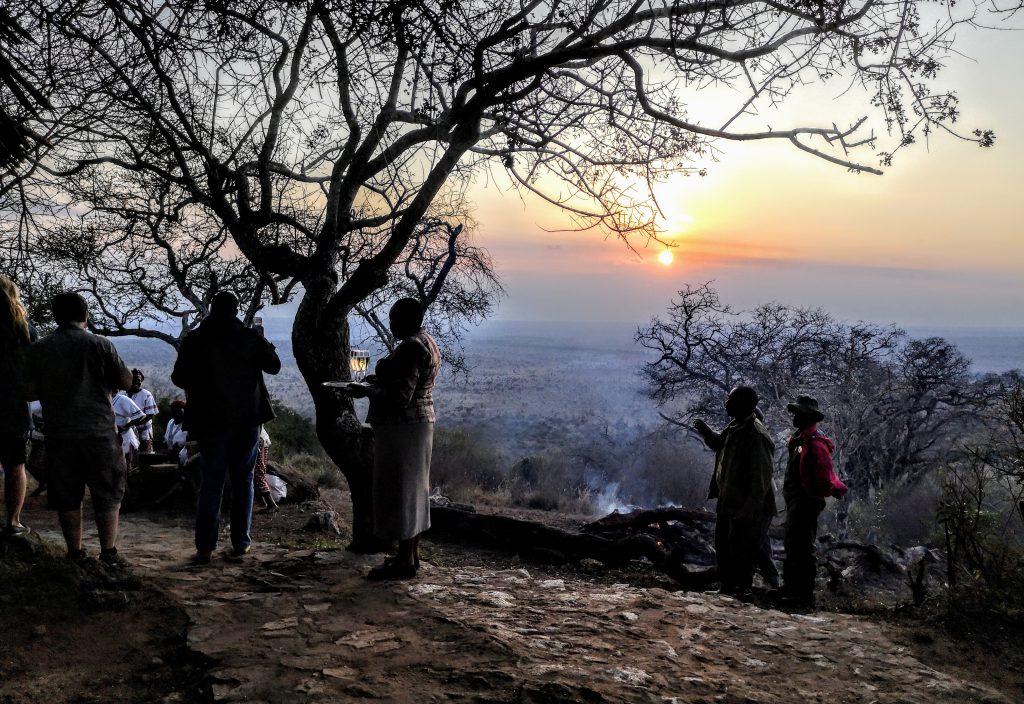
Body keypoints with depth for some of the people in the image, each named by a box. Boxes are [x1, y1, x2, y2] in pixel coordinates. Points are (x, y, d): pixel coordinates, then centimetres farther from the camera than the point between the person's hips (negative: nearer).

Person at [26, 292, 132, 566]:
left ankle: (75, 554, 14)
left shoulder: (39, 349, 2)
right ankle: (108, 553, 5)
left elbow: (31, 392, 4)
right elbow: (126, 381, -4)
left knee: (67, 498, 10)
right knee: (107, 495, 6)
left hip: (59, 433, 2)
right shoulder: (99, 344, -7)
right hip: (99, 431, -2)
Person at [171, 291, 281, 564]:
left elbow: (178, 378, -3)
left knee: (210, 483, 5)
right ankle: (240, 543, 10)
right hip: (247, 419, 0)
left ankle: (205, 548, 3)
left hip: (211, 420, 0)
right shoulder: (250, 337, -4)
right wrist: (265, 345, 25)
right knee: (243, 480, 10)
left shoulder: (194, 339, -6)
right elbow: (274, 366, 8)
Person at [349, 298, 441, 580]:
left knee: (399, 490, -4)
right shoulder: (427, 343, 13)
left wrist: (367, 391, -12)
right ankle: (413, 553, 22)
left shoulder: (409, 348, -20)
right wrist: (381, 381, 17)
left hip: (401, 427, -10)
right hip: (421, 421, 10)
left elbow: (400, 397, -24)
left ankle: (405, 561, 2)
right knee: (414, 488, 14)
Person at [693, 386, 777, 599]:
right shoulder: (734, 427, 6)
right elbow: (720, 444, 28)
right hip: (728, 502, 10)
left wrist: (751, 508, -25)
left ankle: (742, 590, 18)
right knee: (723, 547, 20)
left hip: (746, 508, -10)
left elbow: (762, 476, -25)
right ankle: (727, 587, 34)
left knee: (742, 552, 3)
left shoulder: (756, 435, -24)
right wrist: (705, 431, 13)